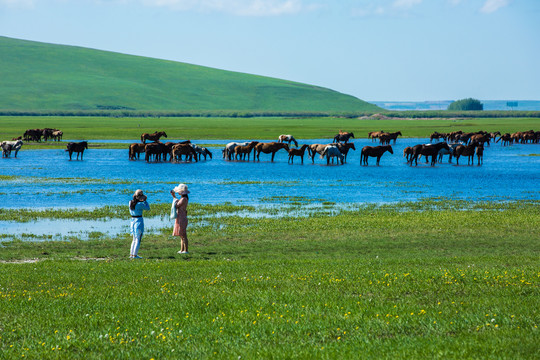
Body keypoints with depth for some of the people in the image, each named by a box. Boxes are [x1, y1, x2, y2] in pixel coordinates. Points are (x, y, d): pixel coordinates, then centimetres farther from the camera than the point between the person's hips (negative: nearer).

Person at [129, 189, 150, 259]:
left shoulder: (130, 202, 2)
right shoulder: (140, 204, -18)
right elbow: (148, 208, -6)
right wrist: (145, 201, 4)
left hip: (132, 220, 7)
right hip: (139, 221, -7)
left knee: (134, 239, 18)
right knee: (138, 239, 0)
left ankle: (131, 254, 17)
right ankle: (135, 255, -2)